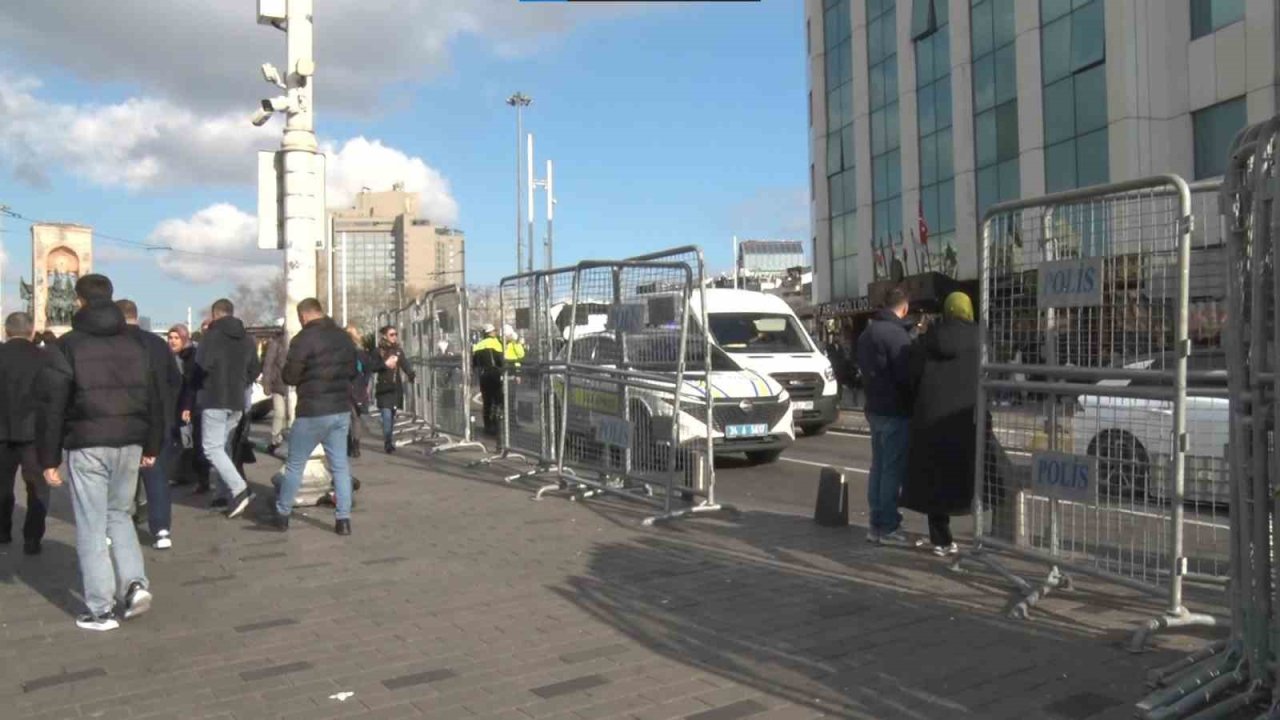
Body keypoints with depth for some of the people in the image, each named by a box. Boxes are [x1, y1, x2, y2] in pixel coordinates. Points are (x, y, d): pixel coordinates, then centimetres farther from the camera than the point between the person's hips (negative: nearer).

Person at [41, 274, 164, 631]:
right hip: (129, 443, 4)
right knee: (119, 514, 19)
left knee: (91, 526, 3)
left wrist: (49, 458, -1)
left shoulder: (70, 345, -4)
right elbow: (154, 398, 11)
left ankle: (101, 609, 5)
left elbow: (54, 405, -6)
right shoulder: (134, 343, 9)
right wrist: (151, 446, 18)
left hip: (87, 446, -4)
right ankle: (135, 583, 4)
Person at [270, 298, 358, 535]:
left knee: (295, 465, 9)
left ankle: (282, 515, 21)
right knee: (340, 465, 7)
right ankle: (343, 519, 4)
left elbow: (289, 376, -10)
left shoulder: (303, 339, -12)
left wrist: (305, 374, 9)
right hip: (341, 410, 6)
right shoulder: (343, 336, 8)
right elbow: (352, 371, 16)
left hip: (313, 412, -5)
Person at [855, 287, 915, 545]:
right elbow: (906, 374, -19)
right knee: (893, 469, -4)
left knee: (878, 467, 12)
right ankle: (888, 526, -1)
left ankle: (877, 523, 17)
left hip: (875, 408, 9)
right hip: (895, 411, -9)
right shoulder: (897, 334, -17)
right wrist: (914, 402, -5)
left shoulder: (866, 333, 14)